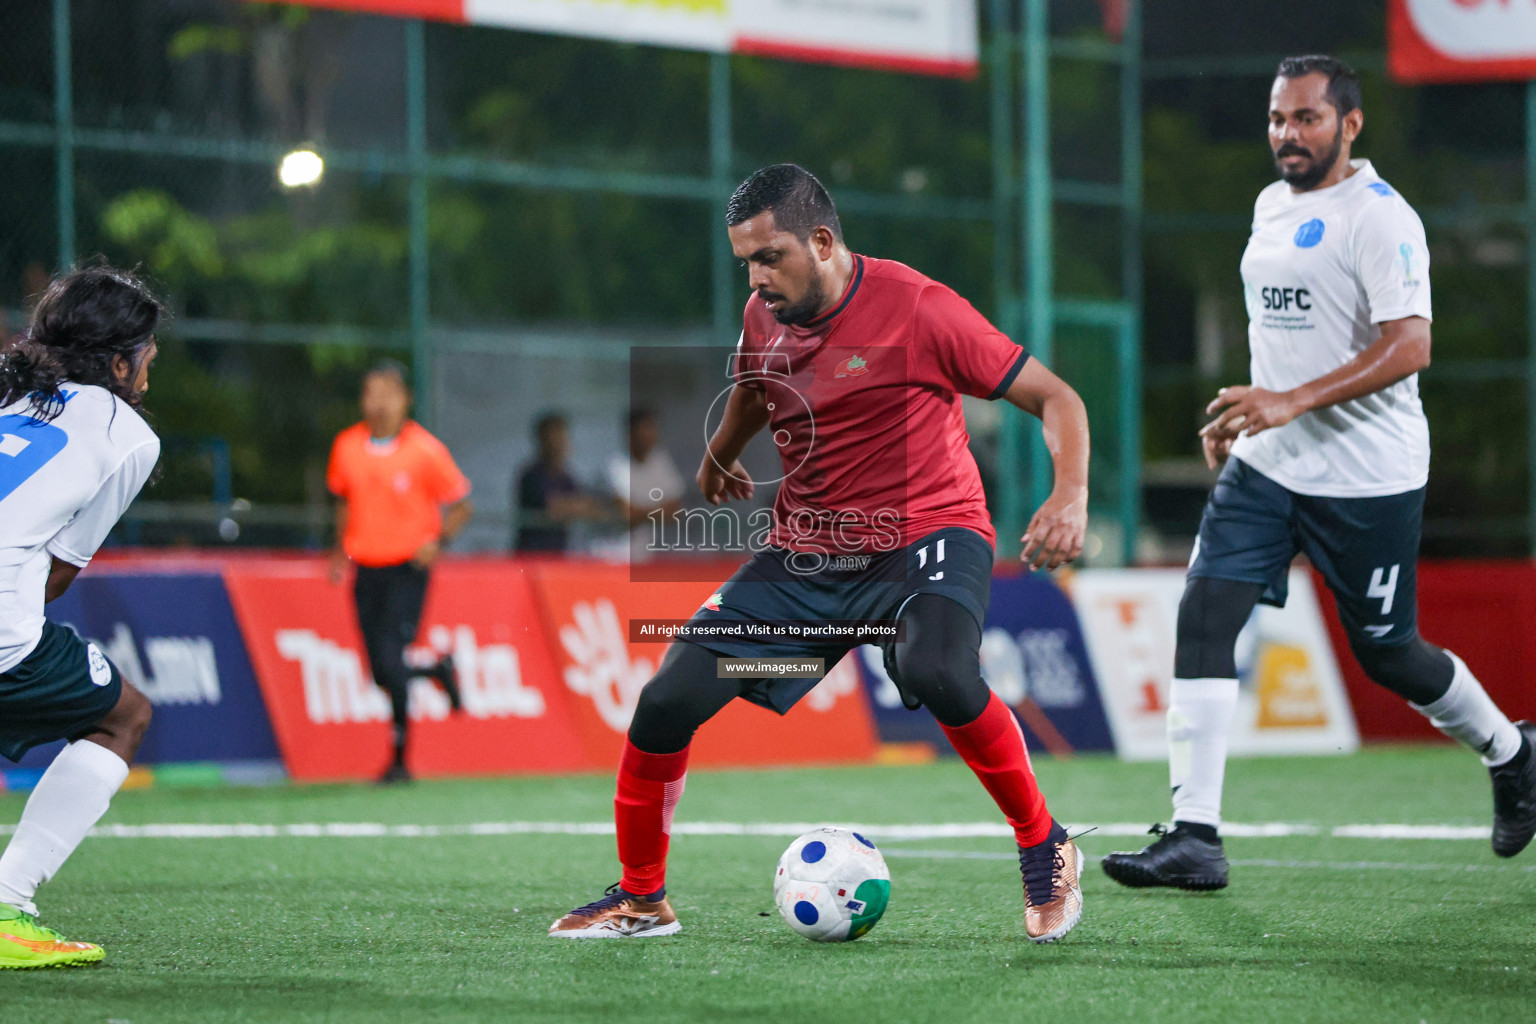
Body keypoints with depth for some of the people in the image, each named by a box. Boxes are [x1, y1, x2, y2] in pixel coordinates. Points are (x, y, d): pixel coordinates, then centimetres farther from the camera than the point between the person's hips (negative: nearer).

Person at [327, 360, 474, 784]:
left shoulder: (425, 450, -9)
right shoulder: (347, 446, 3)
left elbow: (461, 506, 0)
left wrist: (437, 539, -15)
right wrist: (341, 550, 11)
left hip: (408, 569, -4)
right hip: (366, 570, 5)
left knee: (392, 661, -16)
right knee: (381, 673, 3)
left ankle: (400, 759, -2)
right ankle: (438, 670, 37)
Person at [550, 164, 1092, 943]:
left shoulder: (915, 308, -16)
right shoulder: (763, 320, 2)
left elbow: (1055, 398, -13)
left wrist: (1071, 495, -28)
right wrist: (719, 459, 42)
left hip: (927, 535, -5)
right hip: (804, 551, 6)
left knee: (937, 675, -37)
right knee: (667, 701, -8)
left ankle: (1045, 851, -14)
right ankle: (640, 899, 13)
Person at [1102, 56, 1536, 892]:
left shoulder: (1380, 217, -15)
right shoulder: (1273, 206, 11)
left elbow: (1409, 347, -24)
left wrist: (1293, 403, -30)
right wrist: (1243, 415, 20)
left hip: (1368, 481, -7)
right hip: (1266, 468, 7)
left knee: (1385, 653, 5)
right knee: (1203, 616, -10)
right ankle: (1194, 838, -11)